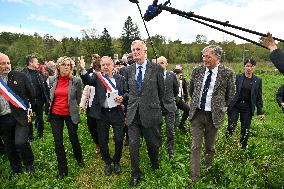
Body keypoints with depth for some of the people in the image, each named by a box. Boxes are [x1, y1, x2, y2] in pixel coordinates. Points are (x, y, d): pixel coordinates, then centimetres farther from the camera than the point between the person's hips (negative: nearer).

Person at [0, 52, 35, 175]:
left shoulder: (20, 76, -3)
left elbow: (32, 94, 2)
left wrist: (28, 107, 1)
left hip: (20, 116, -3)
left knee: (20, 142, -18)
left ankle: (29, 164, 12)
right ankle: (16, 172, 36)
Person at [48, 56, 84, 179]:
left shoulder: (76, 81, -9)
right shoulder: (52, 80, 1)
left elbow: (79, 98, 1)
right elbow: (50, 96, 15)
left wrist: (74, 109, 8)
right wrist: (49, 109, 16)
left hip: (70, 114, -3)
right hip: (55, 115, 3)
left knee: (74, 138, 11)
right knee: (58, 142, 7)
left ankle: (79, 159, 41)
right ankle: (62, 170, 24)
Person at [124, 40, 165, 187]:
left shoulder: (156, 68, -4)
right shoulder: (128, 70, 6)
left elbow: (161, 91, 5)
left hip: (150, 113, -2)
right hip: (132, 114, 2)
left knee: (152, 144, 15)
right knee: (133, 145, 7)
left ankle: (155, 168, 44)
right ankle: (135, 174, 29)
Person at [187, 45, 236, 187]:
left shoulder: (227, 73, -9)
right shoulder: (197, 71, 0)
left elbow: (230, 95, 5)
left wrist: (221, 107, 11)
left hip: (214, 116, -2)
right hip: (197, 114, 2)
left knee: (210, 147, 15)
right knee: (195, 147, 4)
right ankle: (194, 178, 14)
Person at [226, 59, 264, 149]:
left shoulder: (258, 80, 5)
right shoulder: (237, 77, 0)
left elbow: (259, 97, 8)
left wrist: (260, 112, 6)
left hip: (248, 108, 2)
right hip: (235, 106, -1)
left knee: (245, 130, 7)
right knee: (231, 127, -10)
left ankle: (243, 148, 24)